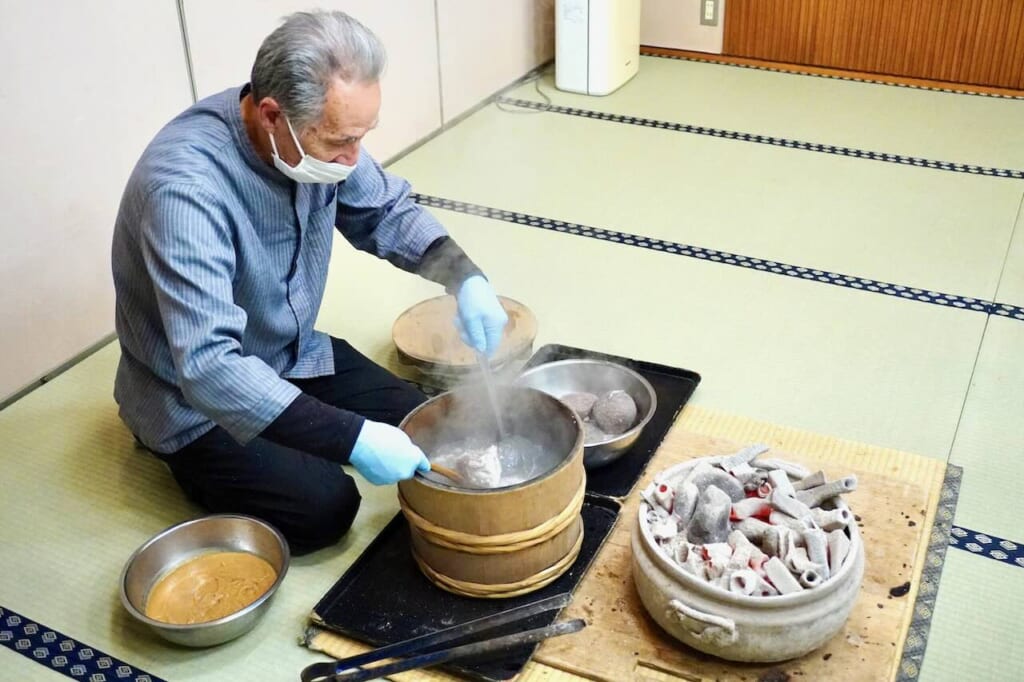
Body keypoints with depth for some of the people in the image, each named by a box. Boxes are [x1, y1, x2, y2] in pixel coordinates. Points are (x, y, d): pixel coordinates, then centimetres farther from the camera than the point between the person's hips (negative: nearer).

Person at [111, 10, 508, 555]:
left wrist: (465, 278, -15)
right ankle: (194, 457, 9)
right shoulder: (185, 186, -36)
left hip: (289, 353, 7)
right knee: (323, 508, -18)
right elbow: (210, 368, -40)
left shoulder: (315, 135, -14)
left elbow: (386, 212, 2)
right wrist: (352, 439, -42)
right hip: (196, 397, -6)